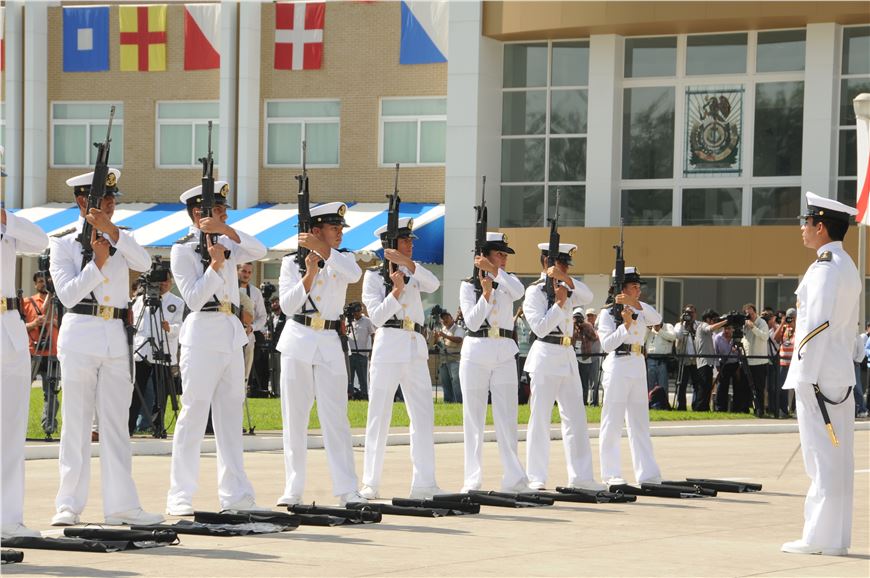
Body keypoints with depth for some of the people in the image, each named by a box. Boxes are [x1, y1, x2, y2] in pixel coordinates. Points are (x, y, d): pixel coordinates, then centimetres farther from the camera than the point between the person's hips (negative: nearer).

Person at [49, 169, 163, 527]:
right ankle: (69, 506, 1)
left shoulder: (121, 239, 13)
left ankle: (121, 505, 5)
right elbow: (68, 294, -8)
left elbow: (144, 263, -9)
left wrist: (110, 230, -18)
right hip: (80, 338, -4)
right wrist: (97, 263, -17)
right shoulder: (64, 243, 2)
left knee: (116, 423, 5)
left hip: (117, 339, 4)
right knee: (76, 421, -2)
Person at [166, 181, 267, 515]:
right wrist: (215, 265, -19)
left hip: (231, 334, 7)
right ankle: (180, 498, -5)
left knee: (230, 417, 7)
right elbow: (194, 298, -11)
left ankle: (235, 495, 10)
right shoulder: (183, 249, -3)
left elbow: (259, 252, 0)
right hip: (202, 334, -7)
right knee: (193, 416, -7)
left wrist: (227, 231, -10)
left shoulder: (226, 244, 16)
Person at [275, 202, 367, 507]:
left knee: (336, 418, -5)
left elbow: (354, 274, -16)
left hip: (329, 345, 0)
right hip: (297, 342, 0)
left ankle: (347, 489, -7)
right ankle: (293, 489, 6)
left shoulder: (343, 259, 9)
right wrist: (310, 273, -15)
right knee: (294, 418, 2)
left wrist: (322, 249, -23)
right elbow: (287, 305, -5)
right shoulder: (291, 262, 6)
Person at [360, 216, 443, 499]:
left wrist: (406, 262, -14)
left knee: (423, 415, 0)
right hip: (388, 346, -5)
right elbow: (377, 316, -6)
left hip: (416, 348, 5)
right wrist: (396, 290, -17)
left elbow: (433, 284, -5)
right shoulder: (374, 276, 4)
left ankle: (424, 483, 0)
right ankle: (370, 484, 2)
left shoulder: (413, 274, 17)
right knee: (379, 415, -3)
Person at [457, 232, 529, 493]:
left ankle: (514, 478, -4)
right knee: (474, 418, 0)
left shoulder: (507, 281, 12)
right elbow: (472, 322, -6)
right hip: (476, 352, -2)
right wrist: (486, 294, -15)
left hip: (504, 354, 2)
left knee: (507, 417, -2)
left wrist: (494, 270, -17)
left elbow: (519, 292, -13)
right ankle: (472, 480, 2)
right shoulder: (468, 285, 5)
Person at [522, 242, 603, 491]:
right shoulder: (535, 291, -5)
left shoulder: (565, 289, 15)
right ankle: (536, 479, -3)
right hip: (546, 356, -7)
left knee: (576, 417, 6)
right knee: (540, 418, -5)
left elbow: (587, 297, -2)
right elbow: (540, 328, -13)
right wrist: (559, 303, -14)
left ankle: (580, 476, 8)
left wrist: (566, 279, -12)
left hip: (568, 358, 7)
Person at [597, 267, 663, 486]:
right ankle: (611, 474, -1)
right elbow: (607, 344, -11)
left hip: (638, 367, 7)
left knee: (640, 423, 7)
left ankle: (647, 473, 8)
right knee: (612, 422, -4)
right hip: (617, 367, -7)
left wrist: (636, 303, -16)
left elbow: (657, 319, -5)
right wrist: (625, 325, -21)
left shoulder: (640, 312, 14)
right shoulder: (608, 313, -3)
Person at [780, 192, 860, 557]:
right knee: (837, 460, 8)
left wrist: (805, 376, -19)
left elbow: (817, 324, -19)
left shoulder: (825, 266, -13)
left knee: (821, 458, -7)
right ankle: (835, 538, 11)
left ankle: (818, 538, -5)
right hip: (841, 375, 9)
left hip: (818, 375, -9)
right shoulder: (848, 267, 17)